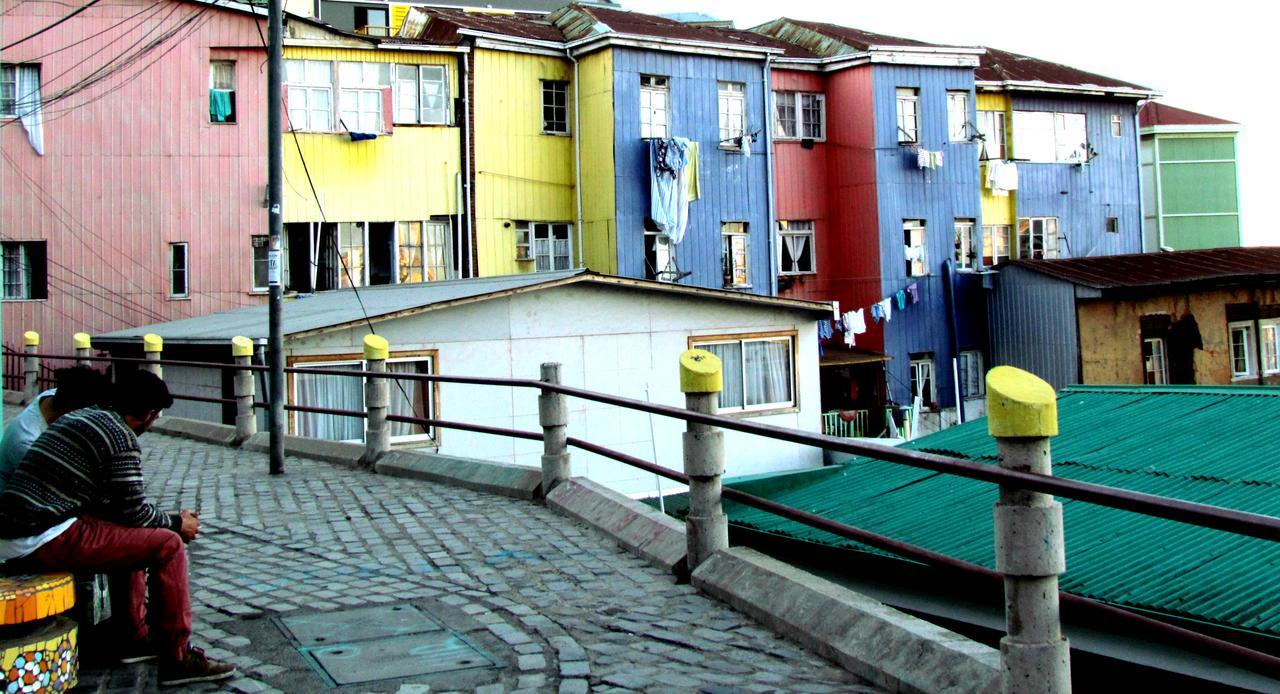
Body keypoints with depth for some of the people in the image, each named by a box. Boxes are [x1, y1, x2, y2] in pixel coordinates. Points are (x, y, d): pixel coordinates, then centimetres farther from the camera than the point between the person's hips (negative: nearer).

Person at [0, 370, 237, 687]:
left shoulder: (81, 417, 20)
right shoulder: (121, 436, -9)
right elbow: (133, 512, -9)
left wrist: (167, 517, 28)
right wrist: (177, 523, 9)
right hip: (47, 541, -10)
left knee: (129, 535, 28)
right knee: (168, 545, -7)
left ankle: (135, 638, 30)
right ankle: (178, 659, -2)